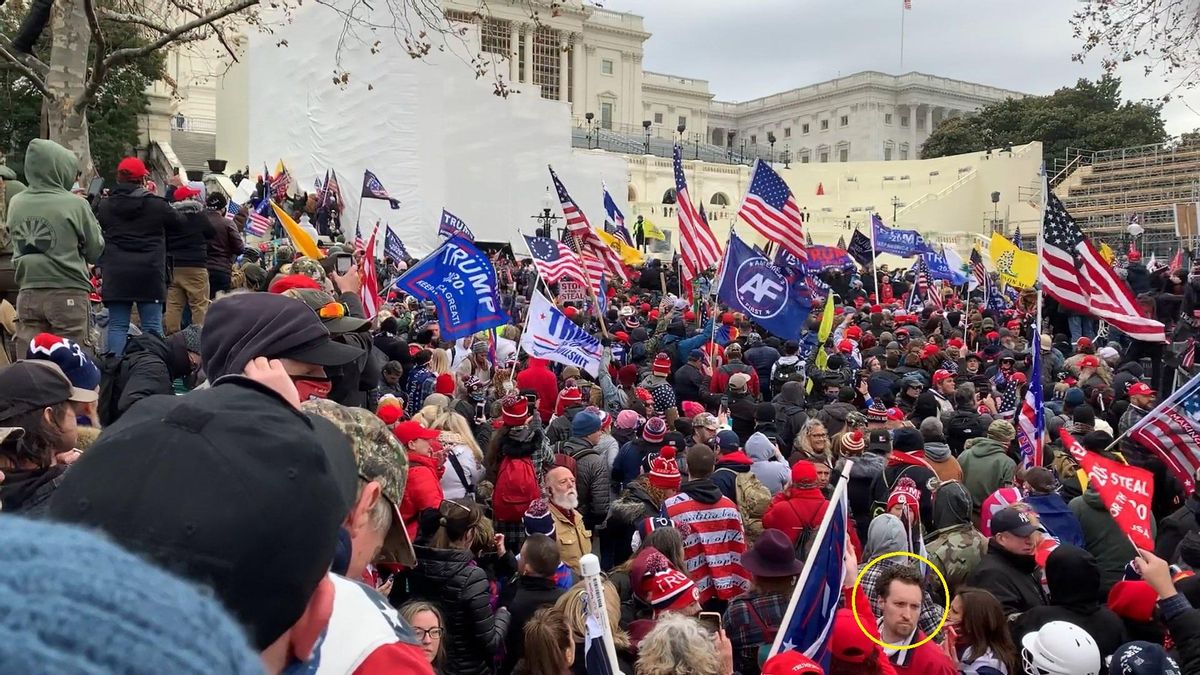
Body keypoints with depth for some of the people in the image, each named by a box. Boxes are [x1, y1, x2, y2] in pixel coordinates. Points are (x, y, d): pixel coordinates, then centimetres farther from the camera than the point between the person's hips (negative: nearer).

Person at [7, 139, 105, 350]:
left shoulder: (15, 204, 3)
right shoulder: (75, 204, -10)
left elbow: (17, 245, 10)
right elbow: (96, 251, -2)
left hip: (27, 295, 5)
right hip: (68, 294, -4)